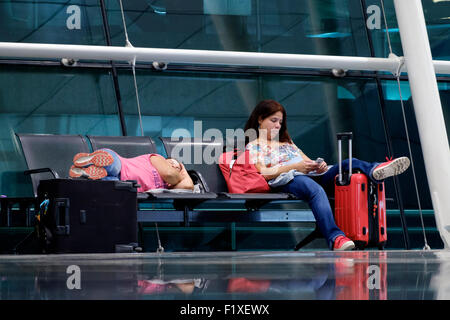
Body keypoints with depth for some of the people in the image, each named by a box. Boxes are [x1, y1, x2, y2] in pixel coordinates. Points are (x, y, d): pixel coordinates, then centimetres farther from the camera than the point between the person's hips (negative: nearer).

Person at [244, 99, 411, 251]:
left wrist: (319, 166, 2)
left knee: (348, 163, -18)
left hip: (310, 177, 7)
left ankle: (375, 170, -51)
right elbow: (262, 173, -3)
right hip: (286, 182, -7)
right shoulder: (253, 147, 15)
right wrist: (295, 167, -12)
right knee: (315, 189, -41)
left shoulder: (287, 144, 36)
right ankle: (335, 238, -59)